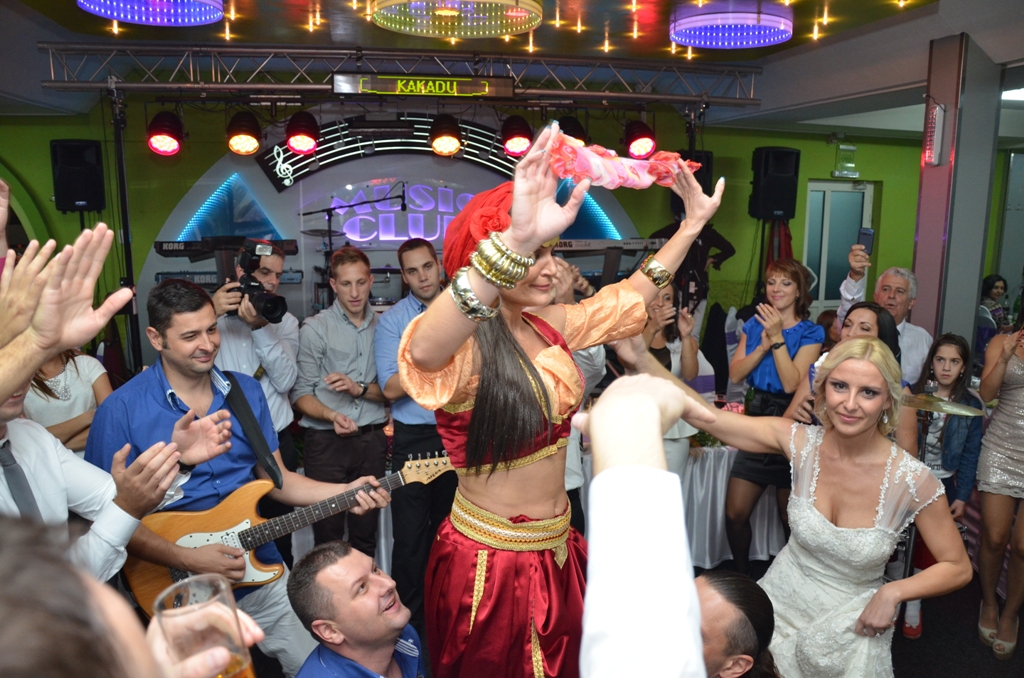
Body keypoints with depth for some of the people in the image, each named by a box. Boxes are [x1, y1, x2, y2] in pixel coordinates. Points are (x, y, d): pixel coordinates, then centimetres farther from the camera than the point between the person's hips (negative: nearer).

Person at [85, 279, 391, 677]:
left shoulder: (248, 392, 1)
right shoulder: (122, 410, -14)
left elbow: (276, 478, 5)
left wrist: (344, 492, -9)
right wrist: (188, 560, -20)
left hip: (261, 571, 5)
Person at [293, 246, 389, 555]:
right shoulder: (315, 328, -2)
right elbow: (300, 393, -6)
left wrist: (359, 388, -13)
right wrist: (332, 416, -22)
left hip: (372, 440, 3)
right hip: (327, 441, -2)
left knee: (366, 533, 12)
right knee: (328, 534, 5)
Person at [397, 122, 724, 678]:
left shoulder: (549, 325, -1)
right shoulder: (462, 347, -24)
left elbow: (628, 296, 13)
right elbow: (424, 350, -49)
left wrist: (694, 222, 15)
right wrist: (517, 240, -63)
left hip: (557, 547, 7)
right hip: (490, 561, -7)